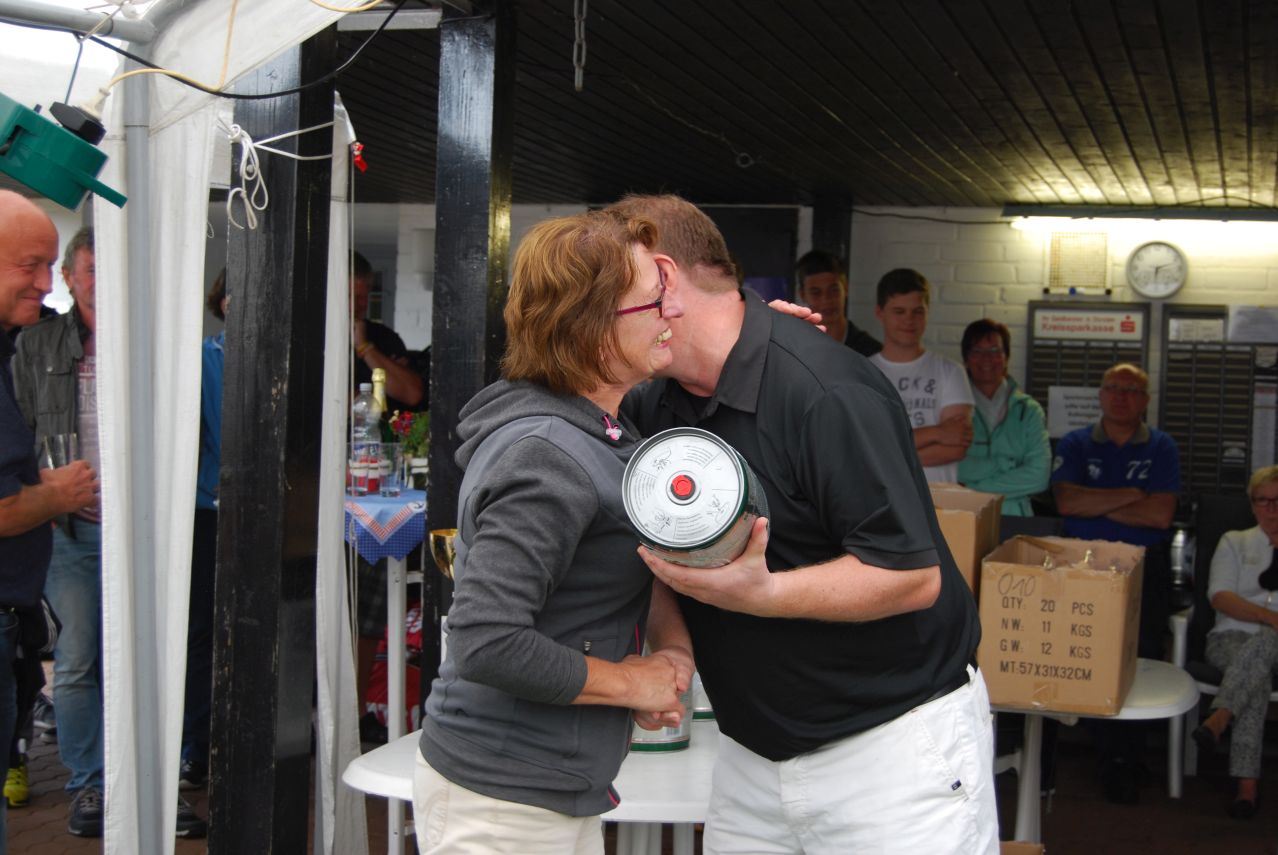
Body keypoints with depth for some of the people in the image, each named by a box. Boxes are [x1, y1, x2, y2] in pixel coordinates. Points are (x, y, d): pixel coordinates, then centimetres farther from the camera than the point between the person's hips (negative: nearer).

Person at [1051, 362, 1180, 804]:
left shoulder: (1161, 448, 10)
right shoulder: (1075, 444, 13)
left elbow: (1160, 515, -3)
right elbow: (1066, 501, -4)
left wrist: (1096, 505, -2)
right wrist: (1131, 495, -5)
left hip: (1146, 569, 0)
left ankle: (1125, 763, -1)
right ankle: (1121, 758, 1)